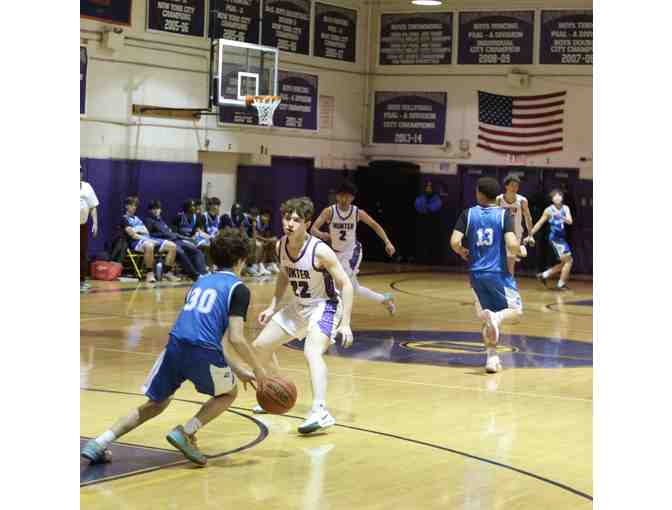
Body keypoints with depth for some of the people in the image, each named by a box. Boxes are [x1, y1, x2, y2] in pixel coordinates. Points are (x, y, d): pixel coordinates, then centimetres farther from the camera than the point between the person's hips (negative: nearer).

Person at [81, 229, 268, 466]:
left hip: (175, 346, 5)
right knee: (229, 393, 24)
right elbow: (236, 338, -7)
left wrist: (238, 370, 33)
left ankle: (99, 444, 8)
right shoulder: (238, 289, 4)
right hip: (202, 352, -5)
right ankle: (186, 433, 5)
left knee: (156, 403, 21)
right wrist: (258, 369, 9)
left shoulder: (200, 282, 26)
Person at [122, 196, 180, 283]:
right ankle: (149, 273, -33)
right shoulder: (124, 219, 7)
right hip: (136, 242, -8)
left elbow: (146, 232, 19)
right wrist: (147, 239, -13)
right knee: (149, 245, -44)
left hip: (148, 239, 8)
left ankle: (167, 272, -7)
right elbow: (133, 235, -7)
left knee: (172, 246, -10)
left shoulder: (138, 218, 30)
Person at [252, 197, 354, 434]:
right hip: (299, 306, 8)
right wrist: (273, 307, 10)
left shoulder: (319, 251, -26)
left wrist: (345, 324, -27)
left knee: (312, 352, -34)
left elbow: (346, 285, -22)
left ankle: (320, 412, -43)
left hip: (324, 307, -8)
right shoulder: (280, 246, -6)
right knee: (260, 347, 12)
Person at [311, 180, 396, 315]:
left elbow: (375, 225, 3)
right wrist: (322, 235, -43)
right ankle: (385, 299, 33)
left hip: (353, 252, -3)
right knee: (354, 288, 13)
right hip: (338, 253, 3)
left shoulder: (358, 212, -12)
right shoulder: (329, 211, -14)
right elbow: (313, 229, -21)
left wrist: (387, 242, -4)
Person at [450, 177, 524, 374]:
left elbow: (454, 242, -9)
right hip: (498, 273, -3)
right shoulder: (504, 215, -5)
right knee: (516, 311, 7)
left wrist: (464, 254, 12)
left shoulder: (468, 214, 1)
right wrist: (519, 250, 6)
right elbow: (512, 245, -17)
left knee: (488, 317, 17)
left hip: (476, 274, 3)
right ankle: (496, 317, -26)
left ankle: (492, 357, 5)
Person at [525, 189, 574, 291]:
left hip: (562, 238, 7)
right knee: (568, 260, -11)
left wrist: (562, 217, -28)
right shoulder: (549, 210, -5)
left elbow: (570, 221, -7)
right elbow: (539, 223, 0)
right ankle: (561, 284, -4)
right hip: (555, 238, -7)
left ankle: (544, 275, 23)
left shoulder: (565, 208, 8)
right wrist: (530, 235, -1)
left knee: (565, 262, 15)